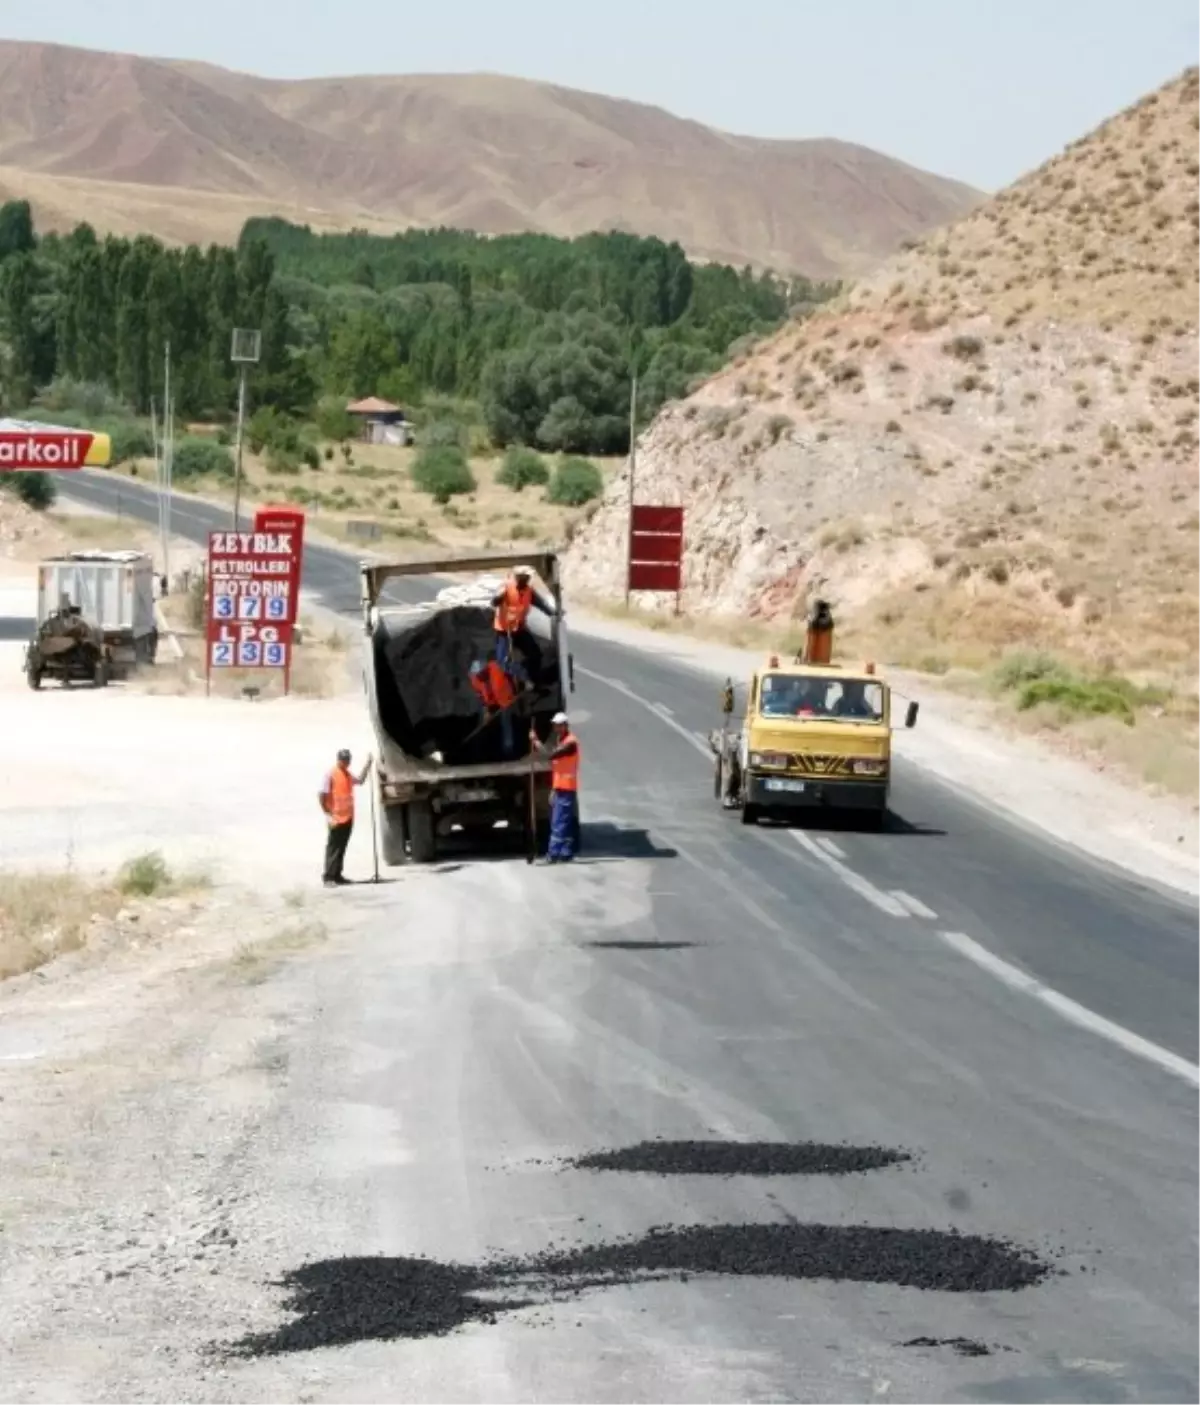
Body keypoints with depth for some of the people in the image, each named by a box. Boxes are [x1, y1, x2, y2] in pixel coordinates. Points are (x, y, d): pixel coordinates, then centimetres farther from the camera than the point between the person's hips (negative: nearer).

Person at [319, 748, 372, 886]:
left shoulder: (349, 774, 13)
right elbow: (322, 795, -12)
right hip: (336, 818, -7)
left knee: (341, 848, 11)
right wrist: (328, 814, -15)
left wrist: (368, 765, 22)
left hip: (348, 817, 7)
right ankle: (329, 877, -6)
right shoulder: (330, 774, -10)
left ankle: (337, 875, 17)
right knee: (333, 848, -7)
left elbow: (360, 780, 33)